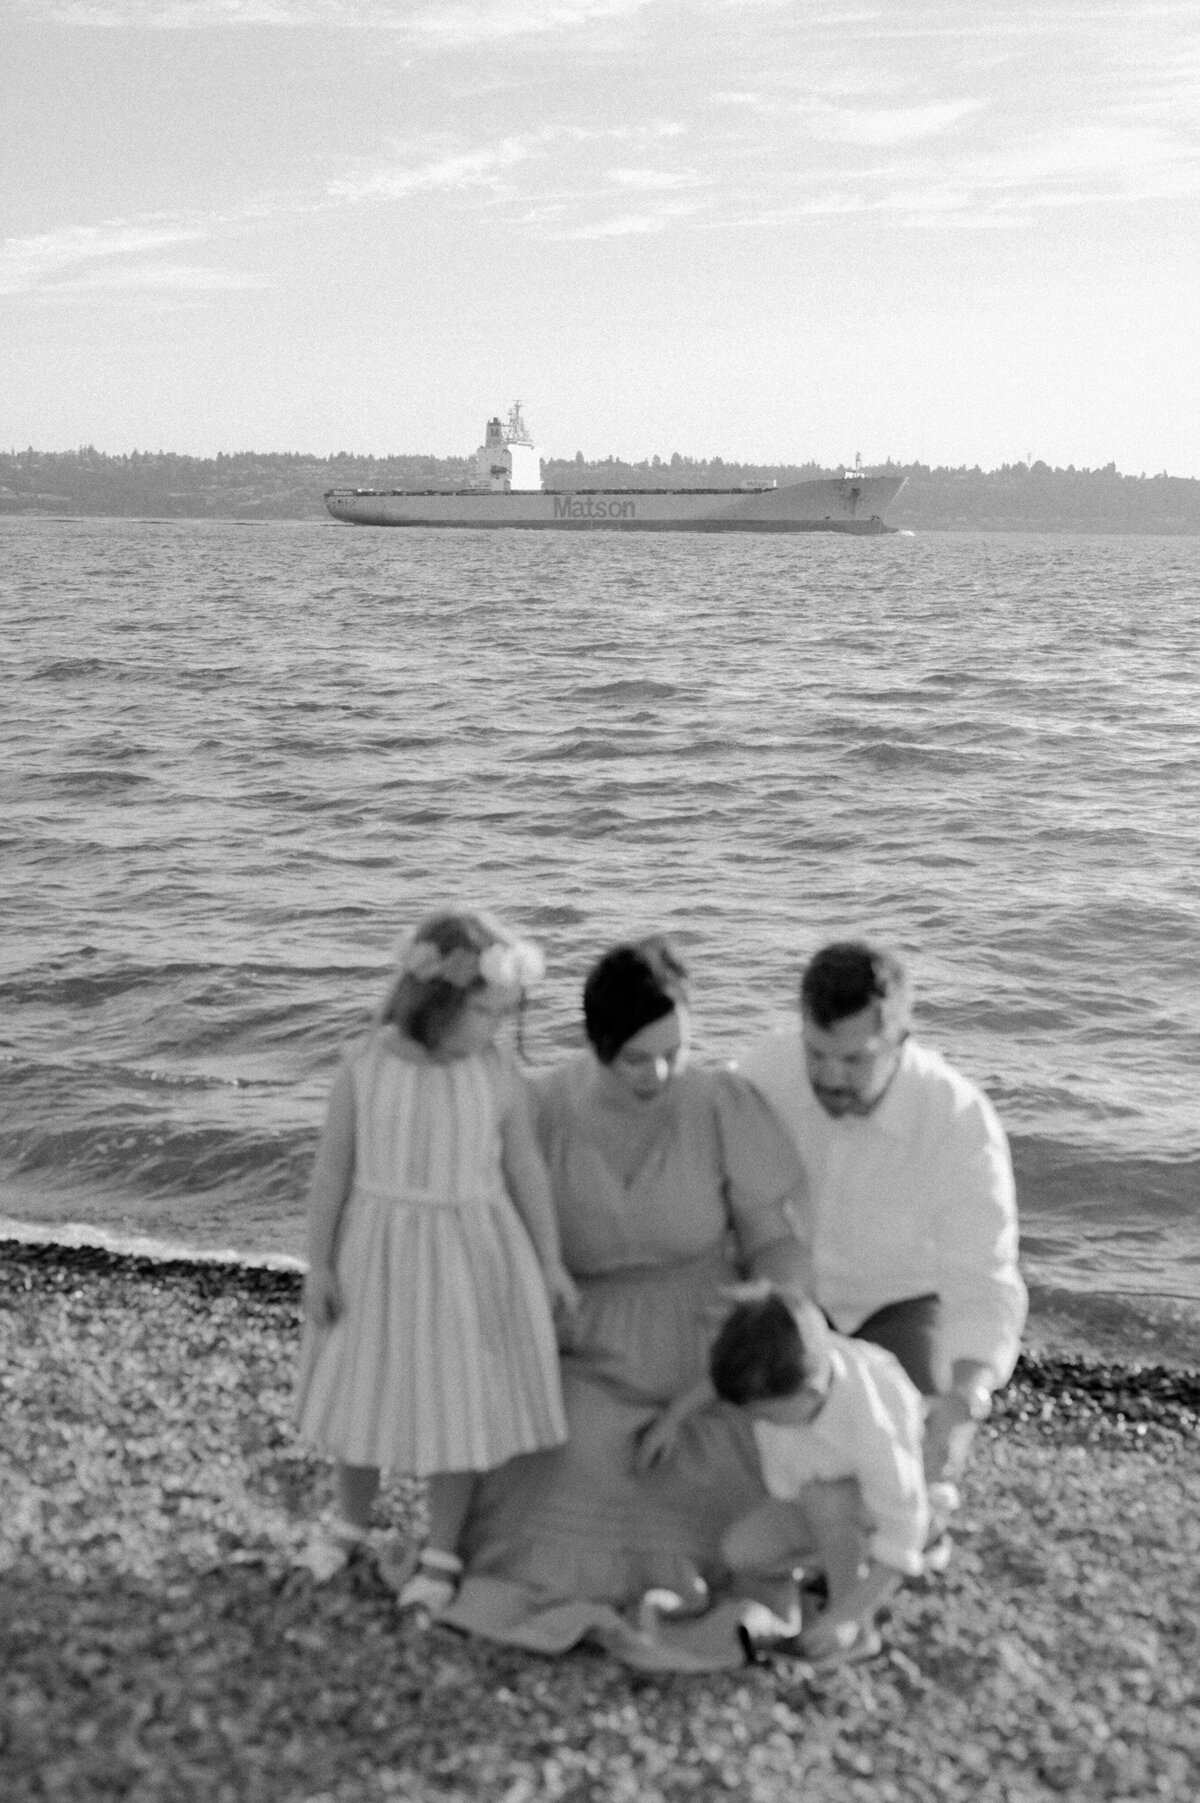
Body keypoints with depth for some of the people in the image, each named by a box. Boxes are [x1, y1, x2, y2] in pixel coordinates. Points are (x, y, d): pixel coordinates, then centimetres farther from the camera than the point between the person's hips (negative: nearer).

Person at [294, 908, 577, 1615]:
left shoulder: (501, 1075, -11)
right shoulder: (366, 1067, -12)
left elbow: (527, 1168, 0)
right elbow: (334, 1167, -4)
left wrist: (550, 1261, 5)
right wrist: (319, 1264, -2)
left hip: (472, 1255, 0)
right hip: (379, 1250, 1)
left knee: (460, 1401, 8)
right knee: (363, 1391, 16)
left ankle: (442, 1552, 27)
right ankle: (351, 1519, 43)